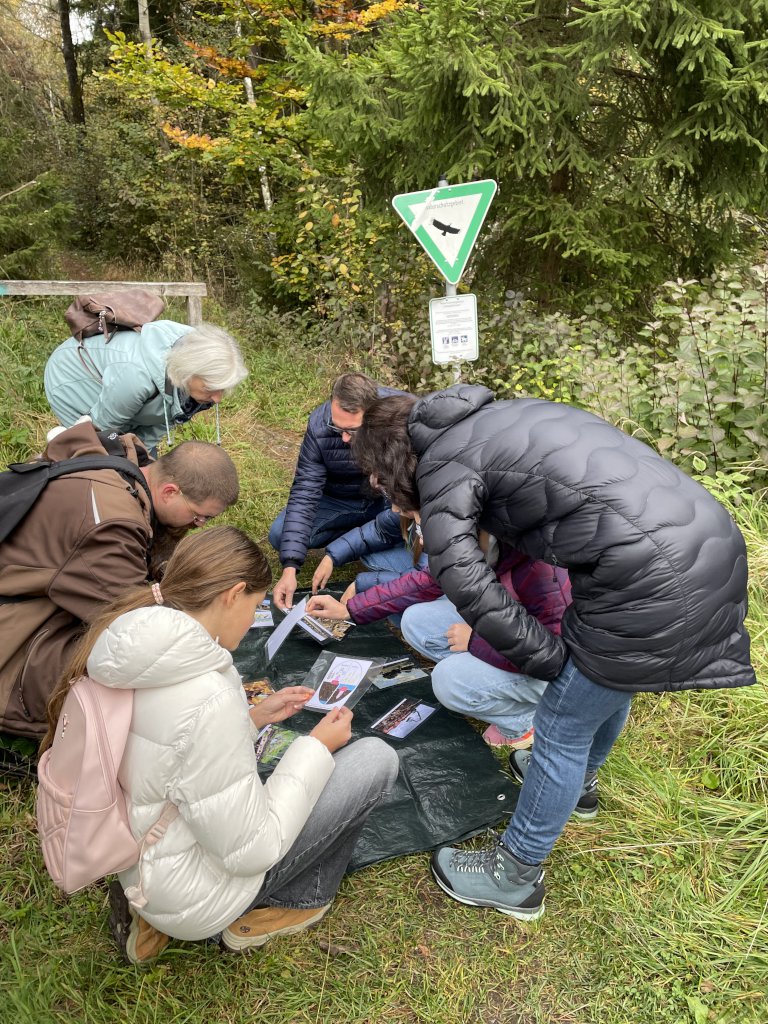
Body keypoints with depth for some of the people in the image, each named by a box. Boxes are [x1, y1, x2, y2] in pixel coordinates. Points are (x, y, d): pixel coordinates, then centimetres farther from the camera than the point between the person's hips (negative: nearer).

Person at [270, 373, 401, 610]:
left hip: (389, 497, -1)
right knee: (280, 535, -17)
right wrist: (290, 568, -34)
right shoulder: (319, 426, -27)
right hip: (341, 501, 1)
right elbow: (304, 493, -27)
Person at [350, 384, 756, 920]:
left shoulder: (441, 464, -4)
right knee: (611, 684, 32)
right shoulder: (493, 416, 21)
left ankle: (515, 879, 30)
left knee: (562, 730, 9)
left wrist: (552, 660, -2)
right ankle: (581, 777, 59)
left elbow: (465, 582, -12)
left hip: (650, 579, -9)